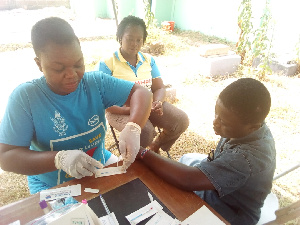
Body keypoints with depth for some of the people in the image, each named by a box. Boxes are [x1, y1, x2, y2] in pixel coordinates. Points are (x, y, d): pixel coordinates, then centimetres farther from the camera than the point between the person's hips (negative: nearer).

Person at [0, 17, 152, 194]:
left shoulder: (97, 83, -9)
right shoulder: (24, 97, -15)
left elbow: (141, 93, -12)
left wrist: (133, 128, -33)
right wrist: (59, 158, -34)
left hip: (100, 166, 3)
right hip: (52, 188, -2)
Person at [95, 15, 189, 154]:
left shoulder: (149, 60, 9)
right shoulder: (106, 64, -6)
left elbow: (159, 88, 7)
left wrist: (157, 103, -17)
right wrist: (128, 110, -26)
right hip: (120, 110, -5)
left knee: (181, 120, -14)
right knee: (145, 131, -33)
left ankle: (156, 147, 13)